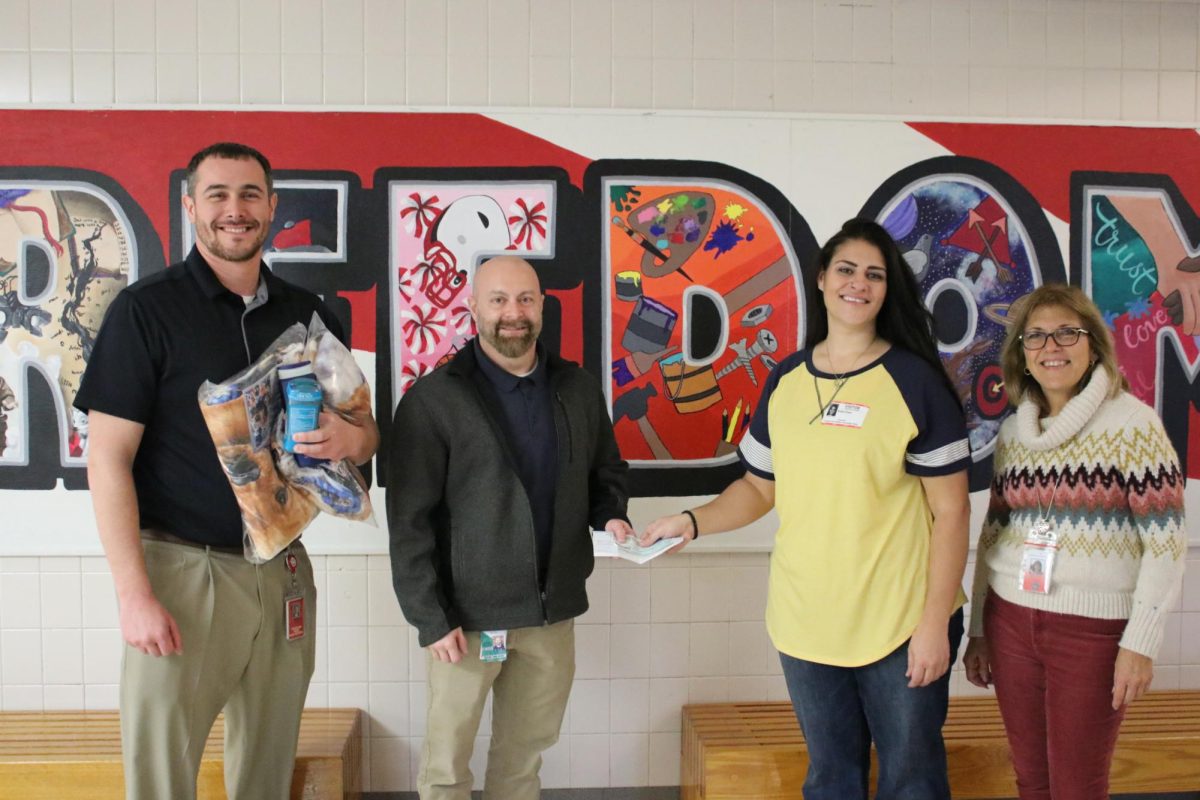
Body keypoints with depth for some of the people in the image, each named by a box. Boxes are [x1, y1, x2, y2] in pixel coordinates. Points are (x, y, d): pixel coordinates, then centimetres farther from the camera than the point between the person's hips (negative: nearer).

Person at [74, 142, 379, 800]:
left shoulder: (308, 313, 8)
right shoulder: (147, 308, -5)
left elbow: (366, 430, 15)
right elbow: (108, 460, -8)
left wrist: (352, 437, -10)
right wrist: (134, 594, -14)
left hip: (284, 572, 4)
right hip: (184, 568, -4)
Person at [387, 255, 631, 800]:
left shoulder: (579, 390, 5)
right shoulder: (432, 401, -9)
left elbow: (606, 472, 17)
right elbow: (409, 521, -10)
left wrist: (610, 515, -4)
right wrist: (431, 618, -12)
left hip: (553, 609, 4)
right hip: (467, 613, -3)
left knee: (525, 751, 17)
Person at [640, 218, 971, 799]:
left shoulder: (915, 379, -7)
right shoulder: (785, 380, 4)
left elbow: (950, 511, -7)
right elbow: (759, 487, 11)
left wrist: (935, 624, -11)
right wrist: (692, 521, -5)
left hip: (901, 627, -3)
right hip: (805, 624, 3)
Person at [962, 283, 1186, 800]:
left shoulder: (1133, 423, -7)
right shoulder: (1012, 431, 7)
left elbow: (1166, 541, -10)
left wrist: (1140, 642, -14)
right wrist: (977, 629, 12)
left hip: (1094, 628, -4)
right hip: (1011, 621, 5)